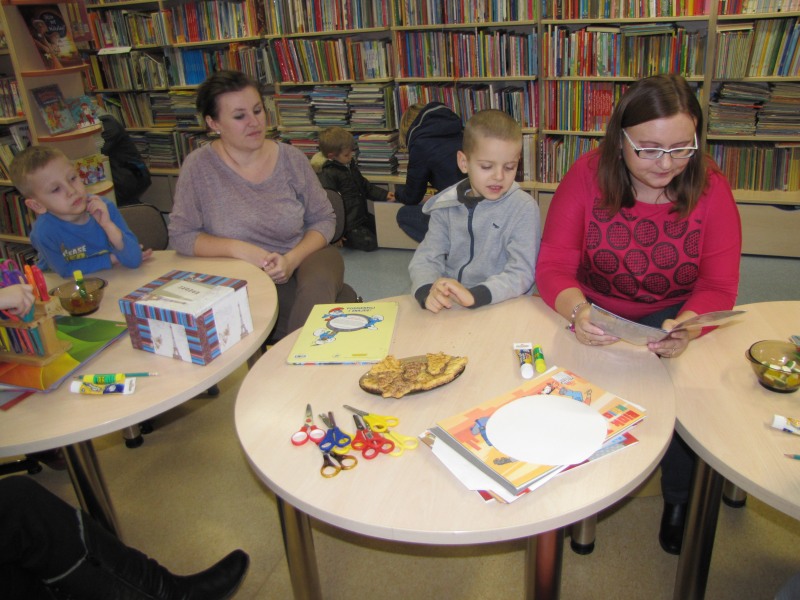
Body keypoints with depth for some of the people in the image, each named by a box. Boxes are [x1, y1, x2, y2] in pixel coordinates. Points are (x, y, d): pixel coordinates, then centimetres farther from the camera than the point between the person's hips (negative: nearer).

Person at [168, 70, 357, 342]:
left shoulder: (291, 158, 0)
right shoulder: (199, 166, -6)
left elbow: (324, 219, 4)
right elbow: (181, 235, -3)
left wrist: (293, 259, -15)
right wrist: (239, 249, -19)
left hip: (304, 259, 3)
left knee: (316, 286, -33)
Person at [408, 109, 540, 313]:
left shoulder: (524, 208, -5)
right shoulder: (447, 206, 4)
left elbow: (522, 272, -12)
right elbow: (426, 257, -1)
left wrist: (474, 295, -29)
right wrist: (428, 292, -23)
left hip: (502, 308, -1)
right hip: (448, 307, 2)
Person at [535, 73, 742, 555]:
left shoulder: (711, 188, -11)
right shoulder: (588, 176, -14)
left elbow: (718, 286, -13)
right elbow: (554, 265, -16)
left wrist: (685, 326, -36)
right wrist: (577, 309, -38)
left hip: (672, 313, 1)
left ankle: (681, 498, 8)